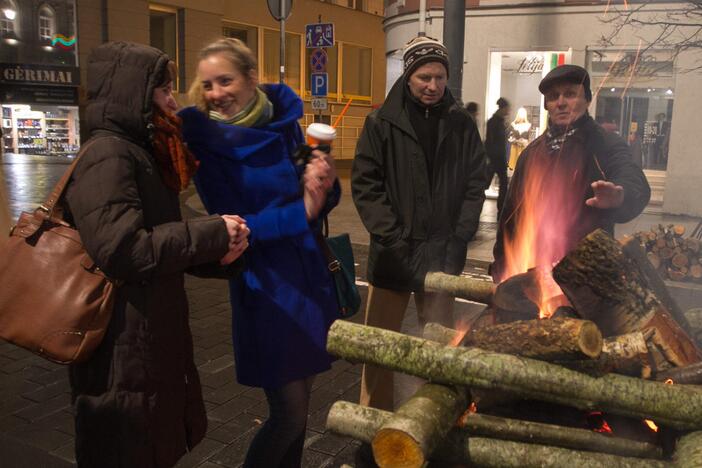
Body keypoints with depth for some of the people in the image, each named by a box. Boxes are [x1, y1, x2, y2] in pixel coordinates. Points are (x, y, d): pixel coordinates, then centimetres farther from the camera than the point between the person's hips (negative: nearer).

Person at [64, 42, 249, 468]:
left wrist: (216, 253, -2)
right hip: (123, 353, -10)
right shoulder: (108, 156, -18)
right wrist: (210, 233, -21)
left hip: (154, 339, 10)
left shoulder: (140, 154, 14)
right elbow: (122, 250, -29)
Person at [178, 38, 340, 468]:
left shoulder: (286, 123, 1)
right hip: (267, 288, -5)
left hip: (311, 275, 5)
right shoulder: (208, 142, -10)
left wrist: (326, 185, -15)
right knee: (290, 412, 0)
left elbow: (319, 203, 7)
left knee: (301, 398, 16)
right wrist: (299, 212, -20)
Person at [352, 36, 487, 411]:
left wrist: (459, 239, -4)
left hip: (443, 254, 2)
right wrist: (392, 238, -12)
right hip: (392, 253, -1)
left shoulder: (461, 124, 6)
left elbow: (475, 185, 6)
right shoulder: (382, 123, -1)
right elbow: (365, 183, -5)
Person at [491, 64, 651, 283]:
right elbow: (511, 213, 14)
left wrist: (619, 196, -48)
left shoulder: (607, 144, -6)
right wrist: (502, 267, 12)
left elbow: (635, 186, -24)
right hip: (529, 268, 5)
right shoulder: (532, 151, 10)